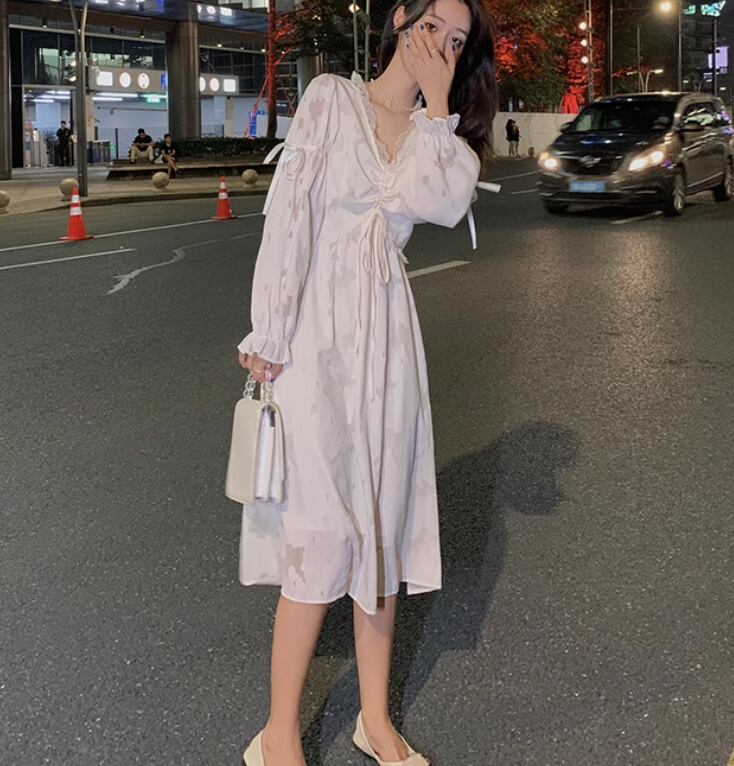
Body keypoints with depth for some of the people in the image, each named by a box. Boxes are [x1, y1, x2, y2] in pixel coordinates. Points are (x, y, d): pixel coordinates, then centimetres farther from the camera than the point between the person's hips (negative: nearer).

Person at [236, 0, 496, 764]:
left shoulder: (436, 132, 12)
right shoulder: (332, 97, -1)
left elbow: (441, 203, -10)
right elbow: (289, 211, -9)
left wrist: (438, 101, -7)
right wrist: (269, 335, -14)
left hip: (386, 337, 5)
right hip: (317, 334, -5)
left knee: (381, 525, 9)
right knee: (324, 530, -6)